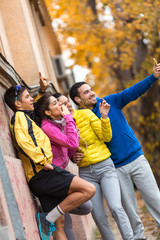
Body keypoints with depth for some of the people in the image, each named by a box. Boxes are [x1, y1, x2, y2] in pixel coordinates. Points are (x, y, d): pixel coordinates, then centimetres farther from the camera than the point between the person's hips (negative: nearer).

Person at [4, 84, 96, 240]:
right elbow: (23, 142, -19)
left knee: (58, 222, 6)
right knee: (89, 189, -18)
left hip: (37, 179, 10)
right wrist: (43, 161, -20)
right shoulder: (19, 116, 0)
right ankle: (48, 218, -15)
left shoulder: (26, 118, 28)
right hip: (41, 174, -10)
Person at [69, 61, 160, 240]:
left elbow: (134, 91, -6)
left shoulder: (110, 102, 0)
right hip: (116, 168, -1)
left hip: (136, 159, 1)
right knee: (129, 208, 6)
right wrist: (74, 156, -19)